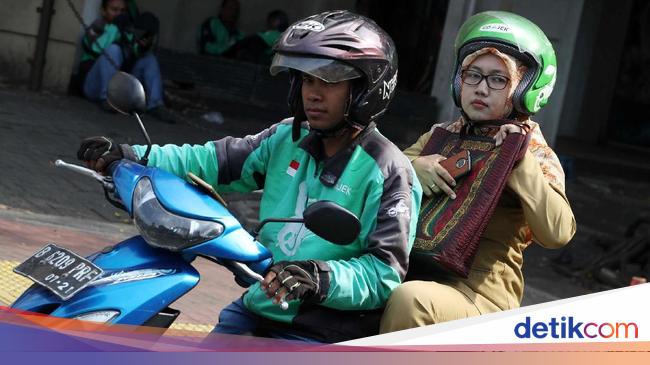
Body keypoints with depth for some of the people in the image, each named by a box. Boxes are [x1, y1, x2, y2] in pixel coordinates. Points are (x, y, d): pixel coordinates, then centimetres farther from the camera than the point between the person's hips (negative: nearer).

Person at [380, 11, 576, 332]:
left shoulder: (534, 155, 3)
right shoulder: (441, 135, 19)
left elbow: (557, 233, -13)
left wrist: (521, 163, -15)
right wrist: (414, 167, -7)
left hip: (480, 293, -5)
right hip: (413, 270, 5)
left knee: (410, 300, -35)